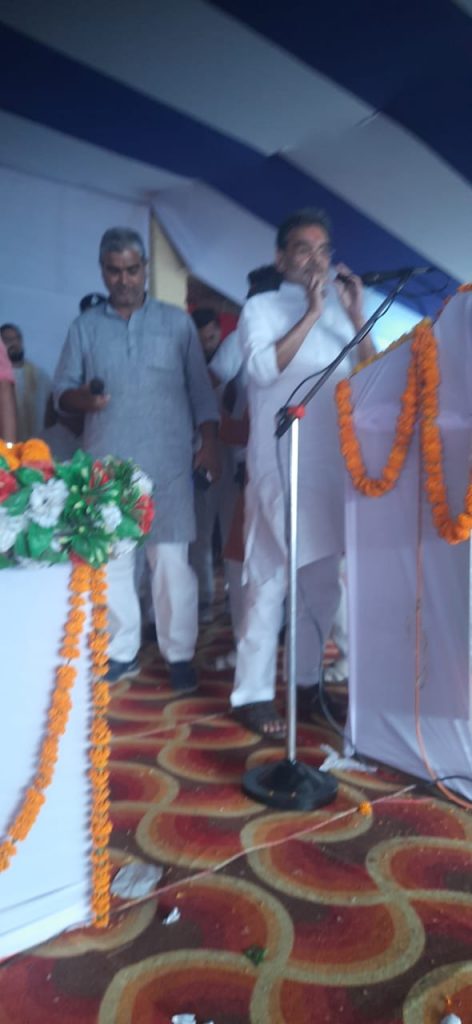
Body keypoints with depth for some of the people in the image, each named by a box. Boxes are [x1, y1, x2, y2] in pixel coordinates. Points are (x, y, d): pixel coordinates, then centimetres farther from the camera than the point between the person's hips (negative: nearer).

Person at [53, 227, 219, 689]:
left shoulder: (177, 322, 9)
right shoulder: (85, 326, 11)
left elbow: (200, 389, 7)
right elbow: (62, 391, 6)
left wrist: (208, 442, -3)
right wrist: (83, 399, -16)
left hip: (167, 462, -2)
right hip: (106, 463, 2)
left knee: (171, 559, -3)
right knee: (111, 560, 5)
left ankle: (179, 654, 8)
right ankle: (121, 651, 17)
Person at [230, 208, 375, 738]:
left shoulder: (339, 311, 16)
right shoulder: (261, 308, 5)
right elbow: (262, 369, -14)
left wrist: (357, 315, -1)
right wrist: (312, 313, -11)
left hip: (335, 466, 5)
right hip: (279, 468, -5)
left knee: (324, 579, 9)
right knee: (270, 580, -5)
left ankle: (307, 679, 23)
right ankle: (253, 693, 4)